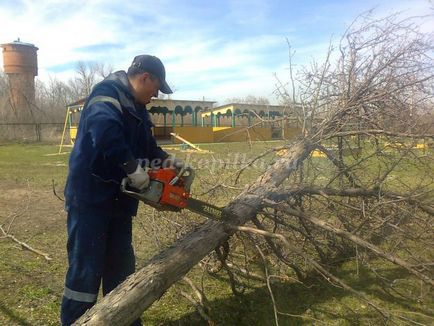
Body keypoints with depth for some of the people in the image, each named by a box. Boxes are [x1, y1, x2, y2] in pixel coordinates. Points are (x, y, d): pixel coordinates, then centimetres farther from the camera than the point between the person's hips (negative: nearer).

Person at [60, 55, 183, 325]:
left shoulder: (137, 107, 16)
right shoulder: (108, 93, -15)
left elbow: (146, 144, 23)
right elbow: (105, 131, -35)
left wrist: (166, 159, 6)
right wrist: (132, 168, -28)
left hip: (118, 199, 10)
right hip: (90, 198, -9)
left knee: (121, 266, 17)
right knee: (86, 269, -1)